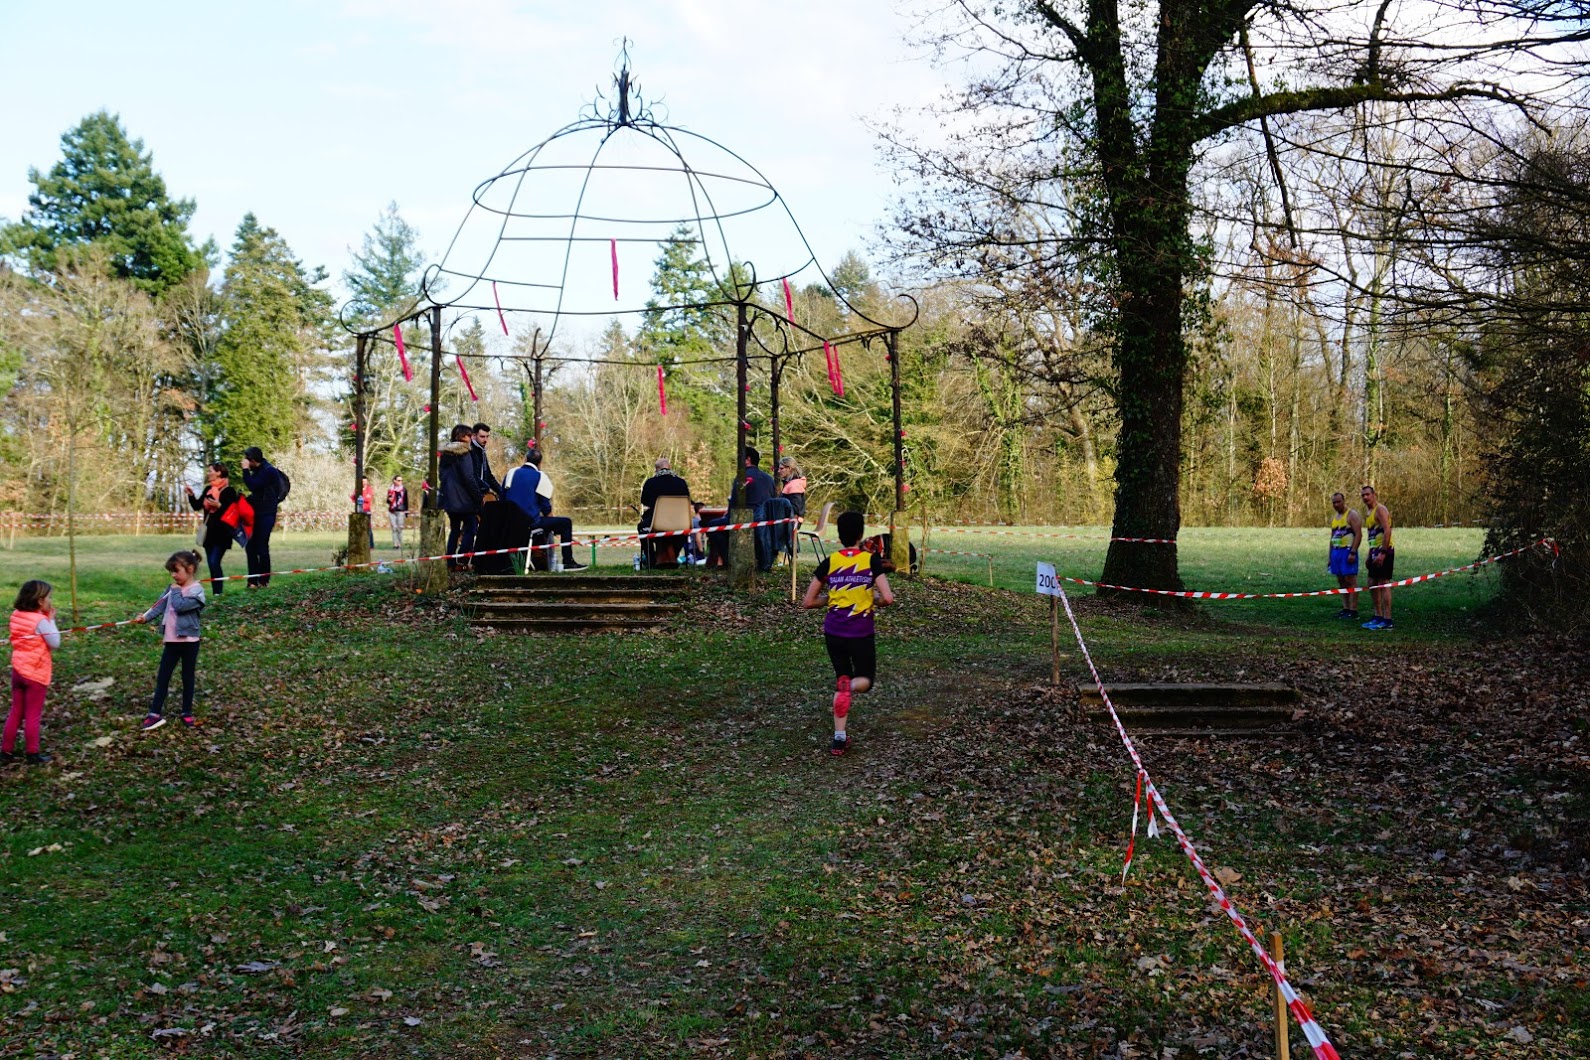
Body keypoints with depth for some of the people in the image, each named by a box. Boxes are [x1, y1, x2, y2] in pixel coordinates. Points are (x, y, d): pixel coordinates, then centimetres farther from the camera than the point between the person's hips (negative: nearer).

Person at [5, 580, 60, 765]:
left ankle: (7, 751, 20)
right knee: (33, 715, 3)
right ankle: (33, 754, 11)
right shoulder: (40, 621, -20)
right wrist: (51, 619, -9)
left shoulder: (16, 615, 2)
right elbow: (55, 643, -15)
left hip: (18, 671, 6)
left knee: (15, 712, 15)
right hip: (36, 674, -6)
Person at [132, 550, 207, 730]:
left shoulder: (196, 590, -12)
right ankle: (155, 713, 9)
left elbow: (180, 606, -24)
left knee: (187, 678, 6)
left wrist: (176, 591, -11)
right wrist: (145, 617, -14)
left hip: (189, 641, -6)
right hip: (171, 640, 6)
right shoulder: (172, 588, 9)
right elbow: (159, 606, 1)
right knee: (162, 677, 6)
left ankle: (187, 713, 17)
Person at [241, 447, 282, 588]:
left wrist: (246, 470, -17)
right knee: (250, 547, 6)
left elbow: (253, 486, -23)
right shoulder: (257, 470, 14)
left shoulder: (269, 471, -14)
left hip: (266, 514, -9)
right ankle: (253, 580, 9)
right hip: (256, 513, 9)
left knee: (262, 548, -6)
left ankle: (263, 580, 3)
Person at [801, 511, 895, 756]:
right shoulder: (871, 561, -7)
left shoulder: (829, 562, -1)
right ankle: (849, 686, -23)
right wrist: (875, 602, 9)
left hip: (833, 632, 2)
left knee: (842, 677, 18)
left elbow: (808, 602, 2)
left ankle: (839, 739, 6)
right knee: (865, 680, 16)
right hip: (861, 632, -2)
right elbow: (888, 598, -13)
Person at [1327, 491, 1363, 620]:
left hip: (1348, 551, -8)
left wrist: (1353, 552, -21)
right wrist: (1330, 555, 19)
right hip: (1336, 551, 8)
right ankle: (1347, 608, 15)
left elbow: (1358, 534, -14)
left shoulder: (1352, 515, -6)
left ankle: (1353, 610, -10)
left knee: (1350, 580, -9)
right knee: (1341, 581, 9)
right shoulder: (1334, 518, 18)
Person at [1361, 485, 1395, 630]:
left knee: (1383, 584, -10)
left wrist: (1382, 553, -26)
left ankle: (1387, 621, -9)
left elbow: (1387, 531, -21)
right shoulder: (1369, 512, 18)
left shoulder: (1380, 509, -11)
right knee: (1372, 584, 12)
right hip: (1375, 551, 10)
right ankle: (1378, 617, 18)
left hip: (1384, 551, -10)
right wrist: (1370, 555, 22)